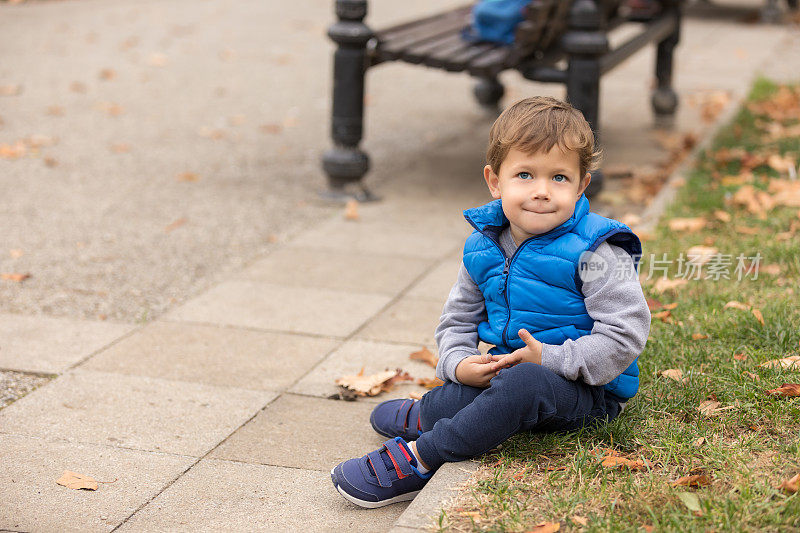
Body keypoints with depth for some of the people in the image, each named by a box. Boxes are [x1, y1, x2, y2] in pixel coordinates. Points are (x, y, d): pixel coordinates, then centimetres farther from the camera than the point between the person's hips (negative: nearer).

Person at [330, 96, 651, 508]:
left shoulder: (593, 252, -16)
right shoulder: (482, 249, 3)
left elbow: (625, 334, -19)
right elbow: (457, 320, 13)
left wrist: (551, 359, -26)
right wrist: (460, 364, -9)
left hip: (590, 392, -7)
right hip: (511, 367, 7)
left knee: (522, 383, -35)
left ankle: (415, 460, -27)